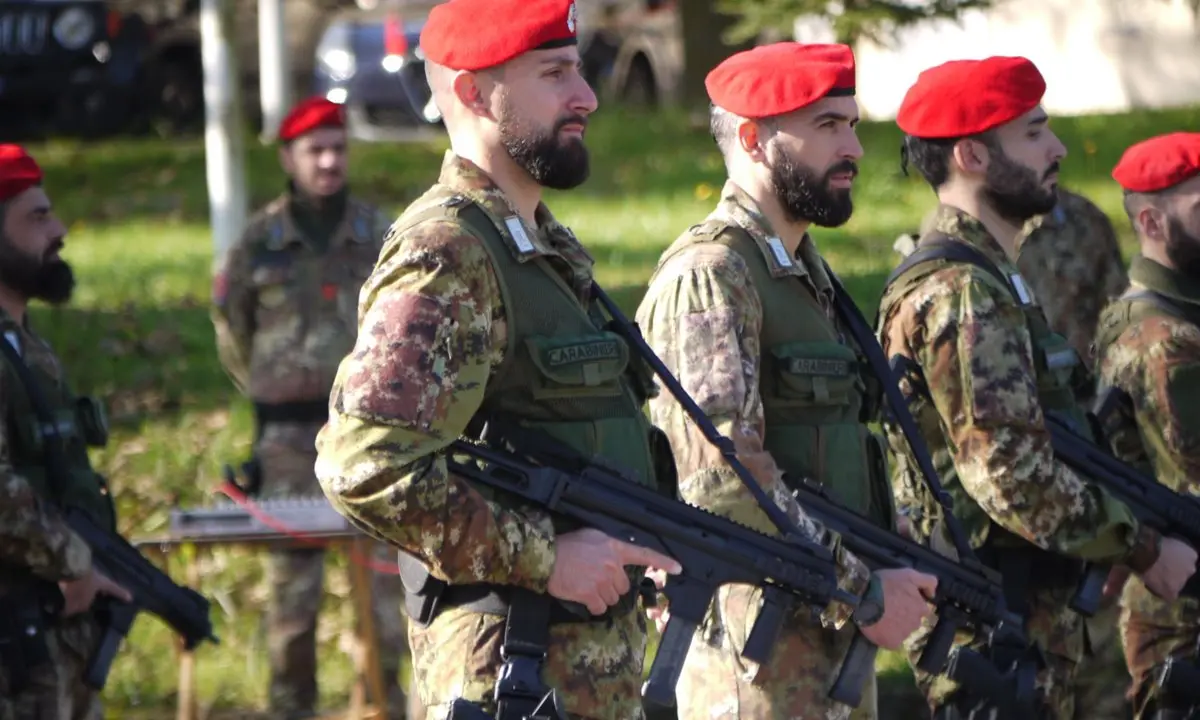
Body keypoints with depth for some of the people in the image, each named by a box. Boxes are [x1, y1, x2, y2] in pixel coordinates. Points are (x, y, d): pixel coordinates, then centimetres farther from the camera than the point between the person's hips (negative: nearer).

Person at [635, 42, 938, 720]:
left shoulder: (809, 275, 17)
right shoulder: (708, 278, -13)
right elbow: (726, 482, -21)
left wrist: (902, 569, 6)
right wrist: (864, 592, -16)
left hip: (834, 635, 9)